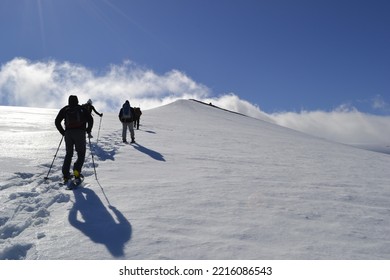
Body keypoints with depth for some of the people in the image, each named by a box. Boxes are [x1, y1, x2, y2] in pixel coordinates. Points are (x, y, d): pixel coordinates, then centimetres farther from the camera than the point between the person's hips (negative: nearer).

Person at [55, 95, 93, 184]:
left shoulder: (65, 109, 15)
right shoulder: (82, 109, 11)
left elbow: (57, 122, 10)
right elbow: (90, 120, -1)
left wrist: (63, 132, 18)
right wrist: (88, 131, 12)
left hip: (68, 133, 2)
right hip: (80, 133, -2)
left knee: (69, 154, 14)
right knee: (81, 154, 6)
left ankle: (65, 175, 5)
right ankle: (77, 170, -19)